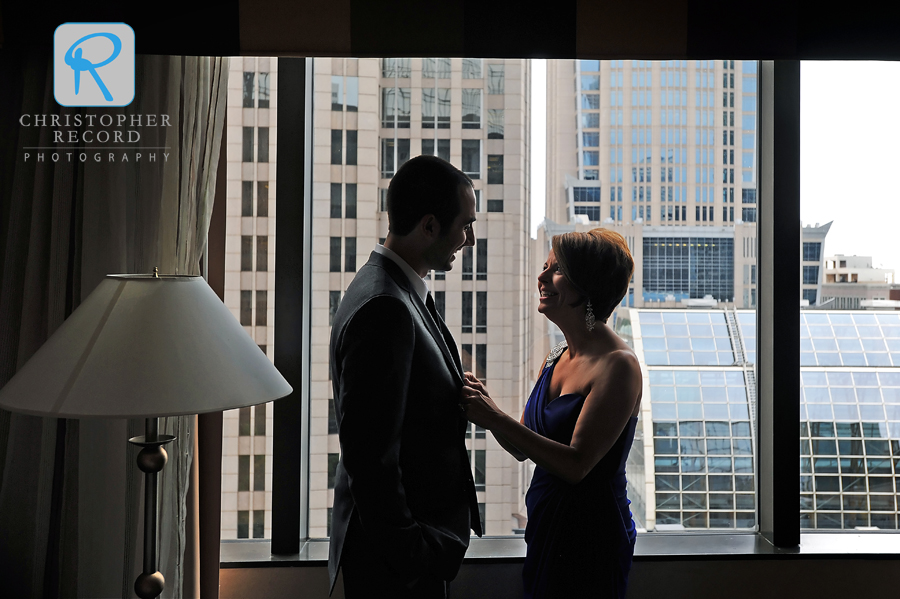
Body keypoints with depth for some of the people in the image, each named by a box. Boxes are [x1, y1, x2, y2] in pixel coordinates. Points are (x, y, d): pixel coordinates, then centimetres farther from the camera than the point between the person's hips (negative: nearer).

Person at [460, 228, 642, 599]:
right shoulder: (557, 357, 7)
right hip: (545, 527, 8)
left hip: (591, 537, -8)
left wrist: (496, 419, -26)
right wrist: (484, 407, -9)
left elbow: (576, 464, -24)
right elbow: (522, 449, 8)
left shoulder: (618, 365, -18)